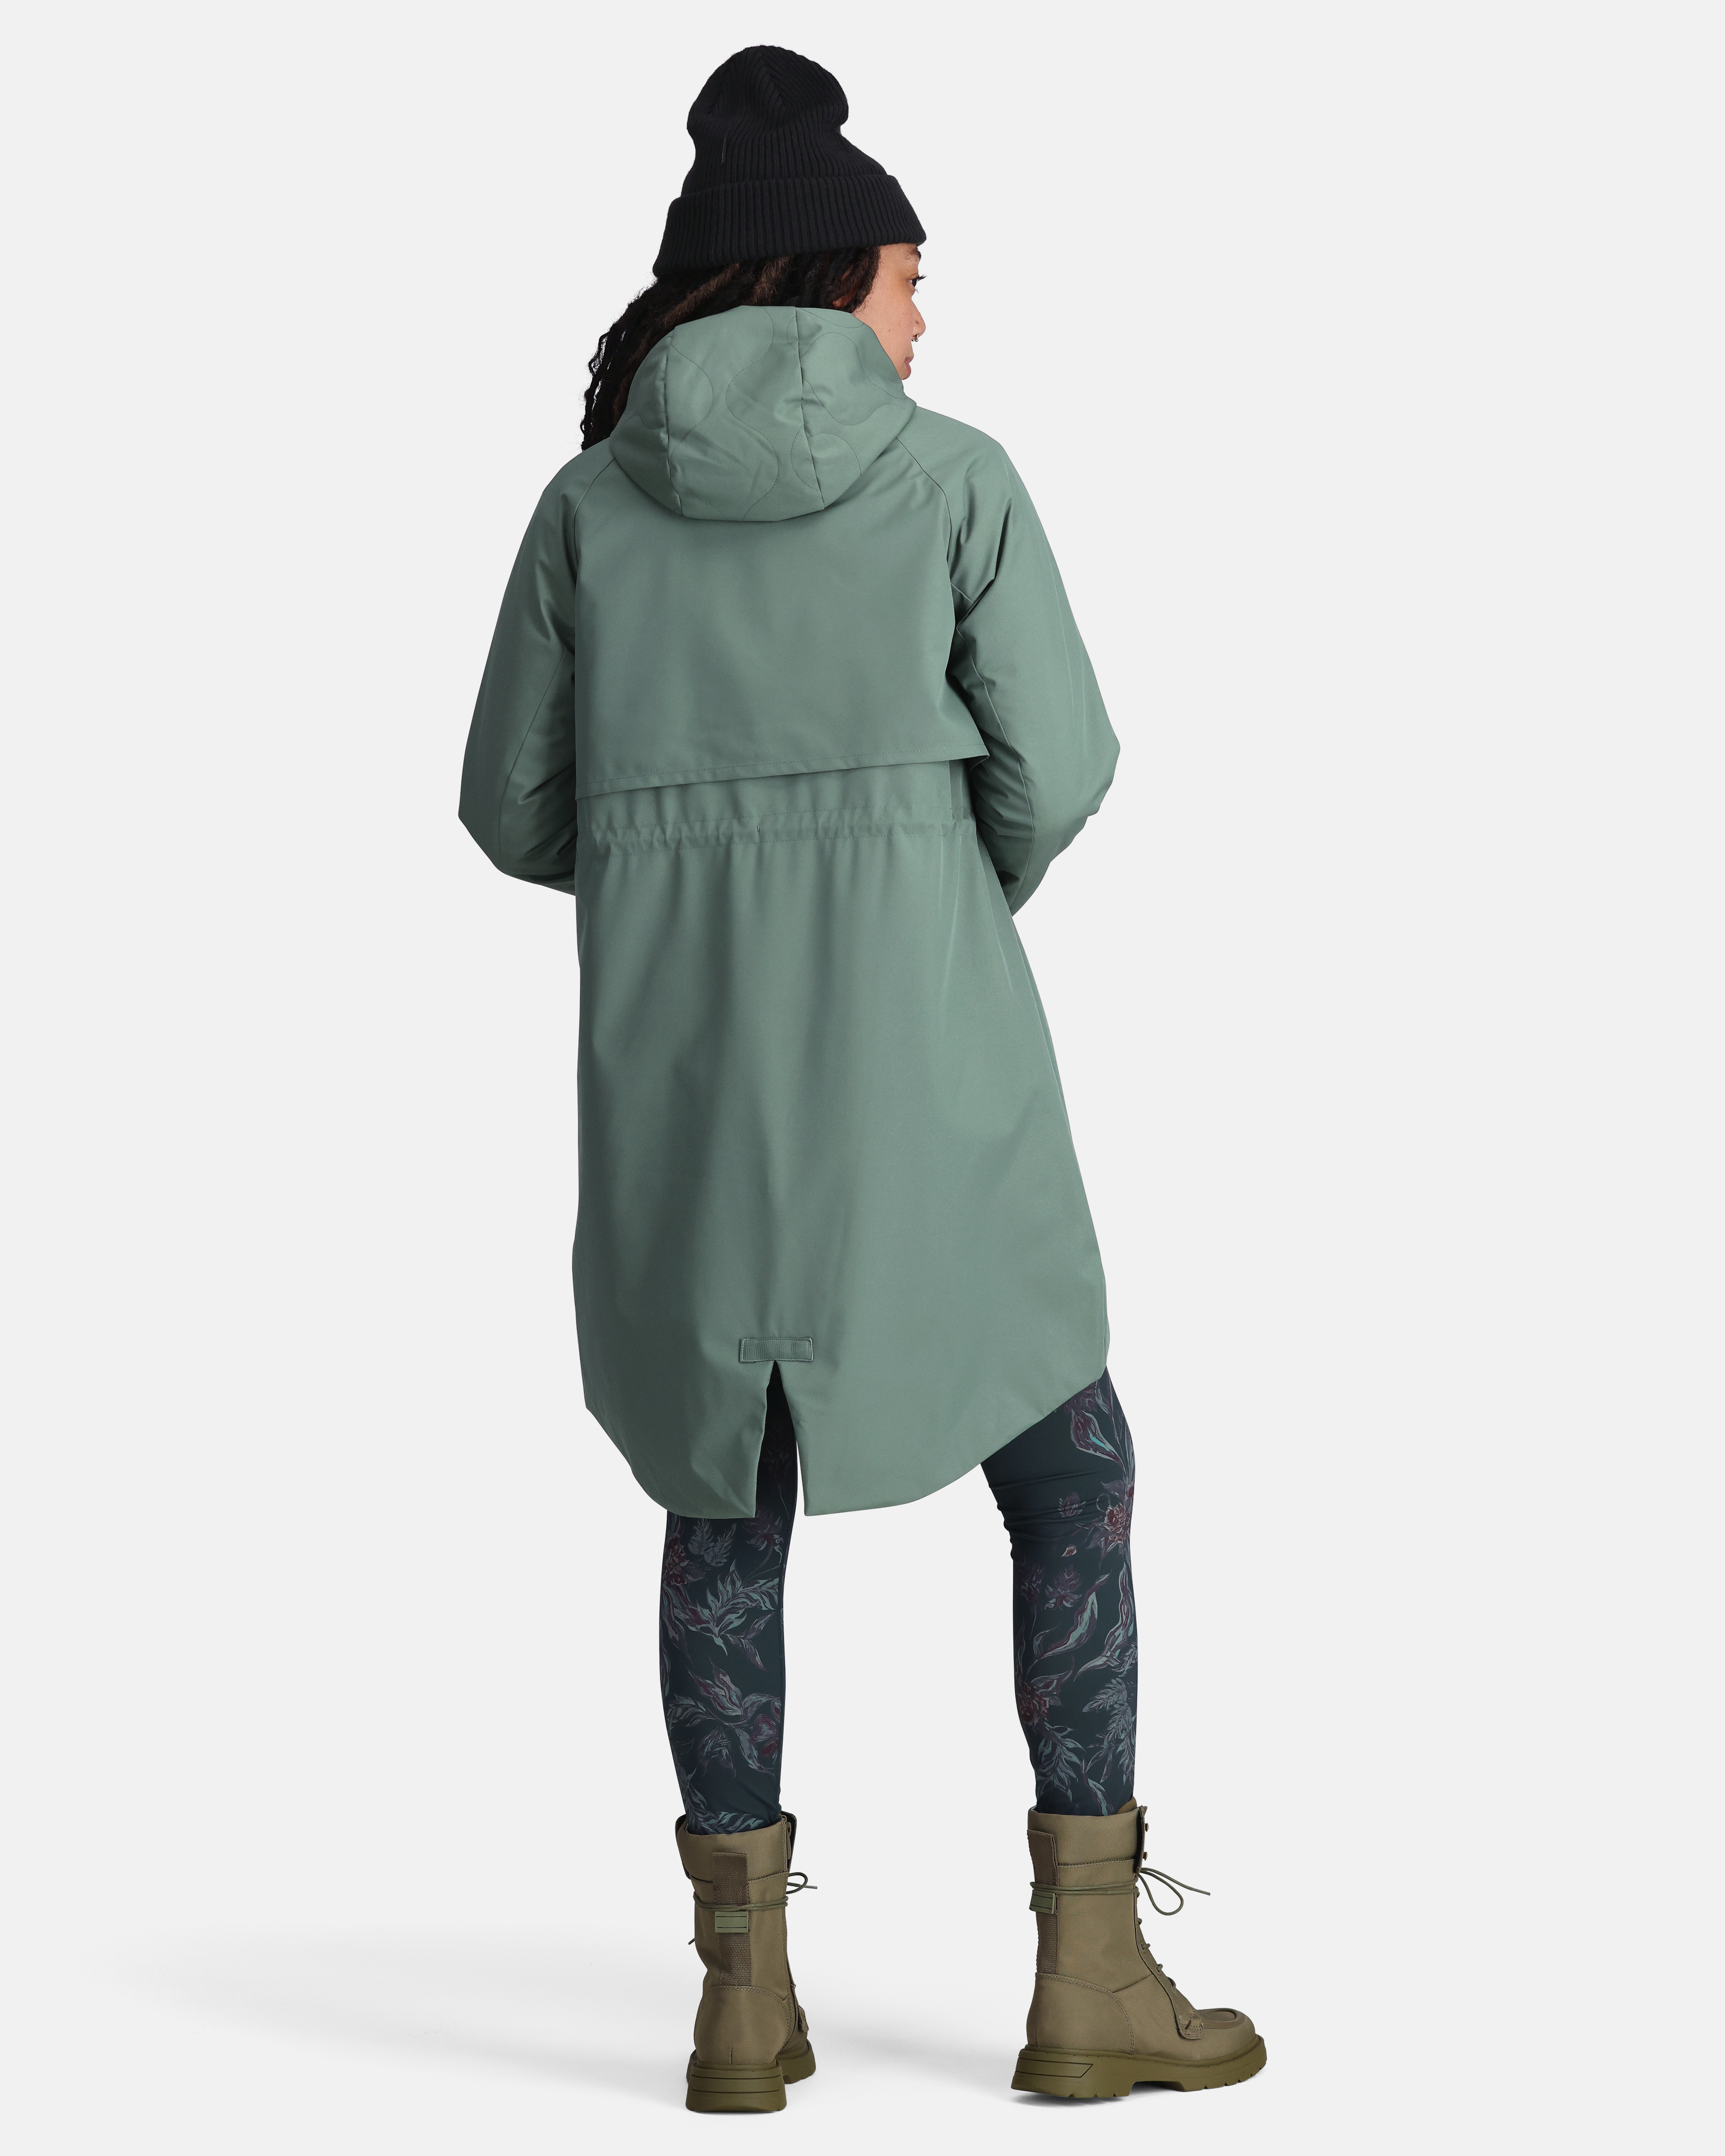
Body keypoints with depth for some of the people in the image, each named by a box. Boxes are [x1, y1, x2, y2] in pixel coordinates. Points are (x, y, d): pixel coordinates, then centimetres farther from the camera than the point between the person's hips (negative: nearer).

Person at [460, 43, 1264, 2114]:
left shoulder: (597, 500, 6)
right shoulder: (954, 476, -1)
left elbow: (520, 806, 8)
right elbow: (1050, 765, -4)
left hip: (676, 1051, 3)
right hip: (912, 1050, -3)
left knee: (726, 1496, 15)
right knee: (1070, 1472, 11)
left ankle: (745, 1995, 10)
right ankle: (1090, 1976, 9)